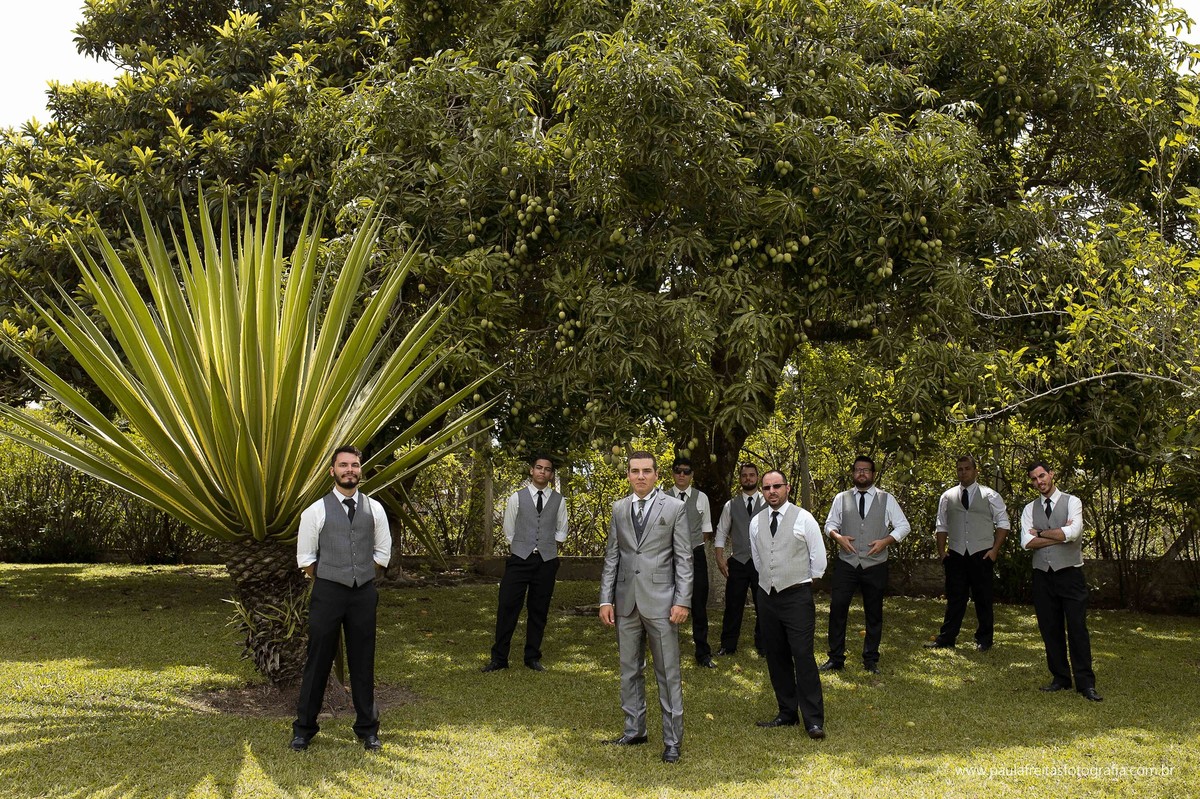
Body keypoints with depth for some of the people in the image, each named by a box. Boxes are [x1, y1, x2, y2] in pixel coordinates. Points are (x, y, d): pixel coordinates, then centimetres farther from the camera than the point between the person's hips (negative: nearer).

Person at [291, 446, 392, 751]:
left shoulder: (374, 509, 4)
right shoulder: (316, 511, -3)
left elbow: (382, 553, 12)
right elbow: (305, 558, 3)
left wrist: (360, 576, 8)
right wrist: (329, 582, 6)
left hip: (364, 593, 2)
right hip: (327, 593, -2)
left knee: (363, 663, 10)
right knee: (318, 662, 5)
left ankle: (367, 729, 22)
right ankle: (304, 728, 19)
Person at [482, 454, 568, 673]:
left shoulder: (558, 501, 6)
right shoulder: (517, 498, 2)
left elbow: (561, 532, 17)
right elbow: (509, 531, 11)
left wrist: (549, 550, 9)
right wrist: (515, 550, 8)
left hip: (547, 561, 1)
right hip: (520, 559, -1)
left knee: (539, 610, 8)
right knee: (507, 607, -4)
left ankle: (533, 657, 20)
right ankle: (499, 658, 5)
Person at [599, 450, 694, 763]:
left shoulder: (674, 508, -1)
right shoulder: (619, 508, 9)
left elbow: (684, 559, -3)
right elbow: (612, 556, 10)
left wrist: (682, 601, -9)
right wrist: (606, 599, 4)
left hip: (660, 601, -4)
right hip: (626, 602, 4)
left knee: (668, 673, 1)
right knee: (630, 670, 12)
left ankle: (672, 740, 8)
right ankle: (634, 730, 25)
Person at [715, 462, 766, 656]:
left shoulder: (767, 503, 2)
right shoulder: (731, 505, 6)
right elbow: (721, 533, 7)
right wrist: (720, 558, -3)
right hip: (737, 562, 1)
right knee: (733, 605, 5)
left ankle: (763, 645, 20)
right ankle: (728, 645, 18)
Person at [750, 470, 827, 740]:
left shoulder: (803, 518, -5)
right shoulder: (756, 522, 7)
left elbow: (818, 558, 1)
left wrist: (804, 584, 8)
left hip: (797, 596, -5)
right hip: (767, 595, 5)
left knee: (803, 656, -8)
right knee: (776, 657, 10)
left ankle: (813, 720, -2)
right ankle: (787, 713, 22)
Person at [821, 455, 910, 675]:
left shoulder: (886, 499, 4)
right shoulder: (841, 498, 7)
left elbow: (903, 526, 5)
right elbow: (830, 524, 12)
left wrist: (885, 541, -11)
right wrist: (837, 536, -9)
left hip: (875, 565, 0)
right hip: (846, 564, 0)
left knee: (874, 613, 9)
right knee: (837, 609, -5)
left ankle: (871, 660, 22)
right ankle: (836, 659, 6)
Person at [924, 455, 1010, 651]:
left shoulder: (990, 495, 1)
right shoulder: (947, 497, 8)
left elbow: (1003, 523, 2)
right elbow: (941, 526, 11)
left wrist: (995, 549, -6)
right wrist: (941, 552, 4)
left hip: (982, 554, -2)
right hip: (956, 554, 2)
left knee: (983, 598, 7)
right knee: (954, 598, 5)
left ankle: (984, 639, 19)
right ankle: (946, 639, 10)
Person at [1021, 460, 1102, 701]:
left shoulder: (1072, 502, 0)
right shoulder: (1030, 509, 10)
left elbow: (1073, 533, -17)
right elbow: (1027, 542, -5)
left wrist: (1040, 532, -6)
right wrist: (1060, 535, -10)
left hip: (1070, 573, -3)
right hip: (1043, 575, 4)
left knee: (1078, 629, -4)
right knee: (1050, 630, 7)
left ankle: (1086, 684, 1)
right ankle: (1060, 678, 18)